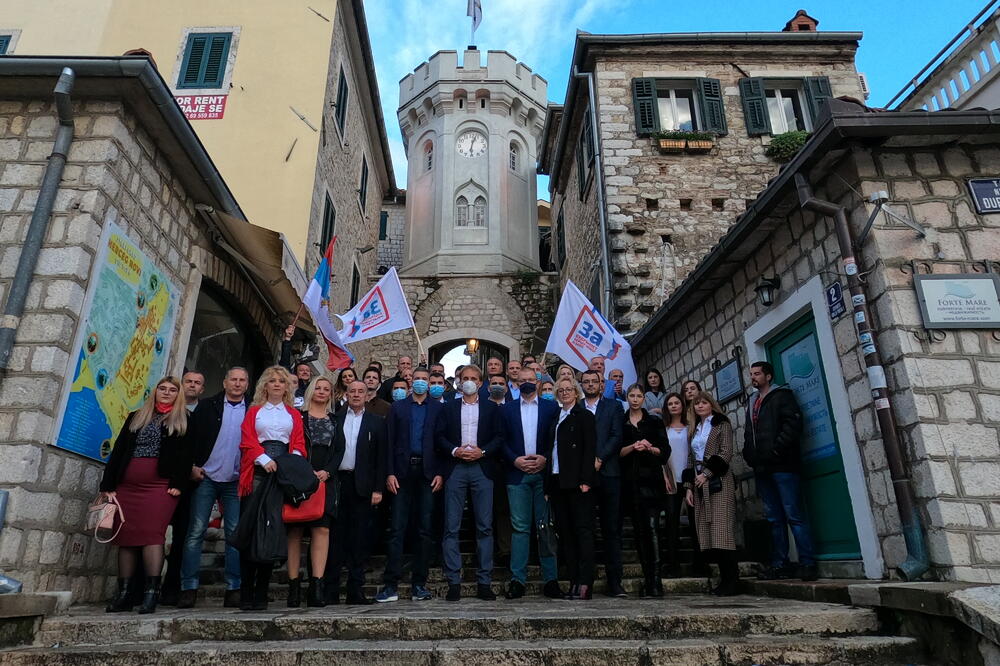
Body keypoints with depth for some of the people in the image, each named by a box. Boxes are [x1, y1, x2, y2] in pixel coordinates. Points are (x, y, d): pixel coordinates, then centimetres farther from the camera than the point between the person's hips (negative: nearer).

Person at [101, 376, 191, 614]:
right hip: (127, 485, 4)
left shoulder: (183, 420, 9)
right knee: (125, 537, 4)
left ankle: (151, 592, -9)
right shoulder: (136, 417, 20)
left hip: (160, 486, -4)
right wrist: (108, 484, 6)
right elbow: (118, 450, 15)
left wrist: (178, 484, -11)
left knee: (152, 534, -11)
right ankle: (124, 594, 11)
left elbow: (186, 453, 0)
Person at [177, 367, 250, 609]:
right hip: (205, 478, 0)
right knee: (195, 532, 1)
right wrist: (192, 466, -6)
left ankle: (233, 589, 8)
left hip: (236, 481, 0)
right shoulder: (208, 406, 6)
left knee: (235, 534, 2)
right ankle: (188, 589, 8)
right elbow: (190, 435, 3)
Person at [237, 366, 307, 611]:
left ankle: (261, 592, 5)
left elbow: (299, 443, 11)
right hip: (257, 473, -1)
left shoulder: (294, 414, 20)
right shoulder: (254, 411, 16)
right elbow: (248, 440, 4)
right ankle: (246, 593, -1)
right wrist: (265, 459, -12)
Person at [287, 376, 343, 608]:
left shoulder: (335, 420, 16)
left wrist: (326, 471, -7)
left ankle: (317, 584, -7)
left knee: (322, 529, -7)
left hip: (325, 480, 2)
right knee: (295, 530, -1)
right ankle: (294, 585, 4)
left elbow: (339, 450, 9)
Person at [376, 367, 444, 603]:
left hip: (428, 473, 0)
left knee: (426, 529, 4)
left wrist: (440, 473, -6)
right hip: (402, 472, 0)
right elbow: (390, 441, 5)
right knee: (397, 529, -2)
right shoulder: (398, 407, 11)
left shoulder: (438, 409, 9)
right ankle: (390, 585, 3)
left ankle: (420, 583, 13)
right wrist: (389, 473, -3)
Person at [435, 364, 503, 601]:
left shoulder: (491, 408, 12)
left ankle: (484, 582, 9)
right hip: (455, 470, 0)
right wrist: (455, 450, -10)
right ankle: (454, 582, 6)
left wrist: (482, 451, -10)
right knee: (451, 527, -1)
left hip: (482, 469, 0)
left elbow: (499, 437, 4)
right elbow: (439, 436, 6)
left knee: (485, 527, 1)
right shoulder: (448, 407, 13)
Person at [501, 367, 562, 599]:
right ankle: (517, 580, 5)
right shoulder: (507, 409, 11)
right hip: (517, 473, 0)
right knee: (520, 527, 0)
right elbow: (502, 440, 5)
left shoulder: (551, 407, 9)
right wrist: (515, 460, -9)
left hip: (544, 472, 0)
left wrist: (545, 459, -9)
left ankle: (550, 579, 10)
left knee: (546, 526, 3)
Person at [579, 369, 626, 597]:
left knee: (612, 529, 1)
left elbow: (616, 437, 2)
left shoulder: (613, 406, 12)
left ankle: (614, 581, 6)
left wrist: (599, 459, -10)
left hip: (607, 472, 0)